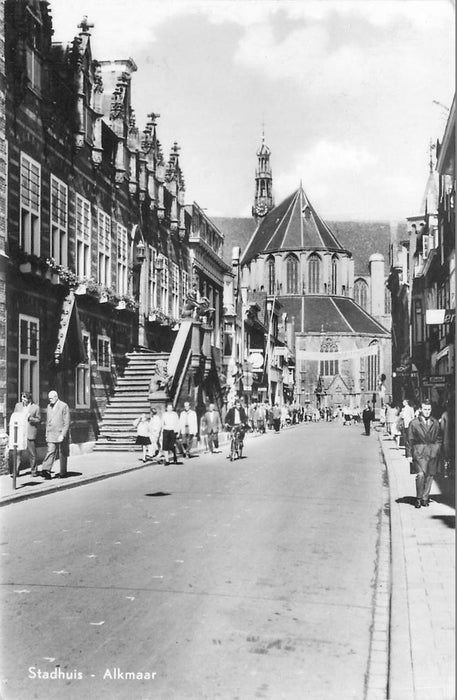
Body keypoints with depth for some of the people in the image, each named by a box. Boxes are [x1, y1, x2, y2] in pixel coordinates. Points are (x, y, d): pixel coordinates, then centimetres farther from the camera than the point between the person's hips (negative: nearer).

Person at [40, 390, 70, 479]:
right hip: (51, 435, 4)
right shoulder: (49, 406, 12)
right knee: (50, 452, -10)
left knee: (62, 455, 5)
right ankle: (46, 470, -20)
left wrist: (62, 435, -18)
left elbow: (67, 423, -12)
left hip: (61, 435, -4)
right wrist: (47, 434, 15)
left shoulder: (64, 406, -8)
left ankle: (63, 473, 14)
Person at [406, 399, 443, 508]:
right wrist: (409, 454, -3)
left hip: (433, 453, 3)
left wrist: (438, 451, 5)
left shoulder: (435, 423, 10)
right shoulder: (414, 423, 1)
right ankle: (418, 498, -1)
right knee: (421, 474, -15)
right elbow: (409, 440, 1)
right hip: (419, 452, -3)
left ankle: (425, 498, 17)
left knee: (430, 476, 5)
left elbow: (439, 438, 16)